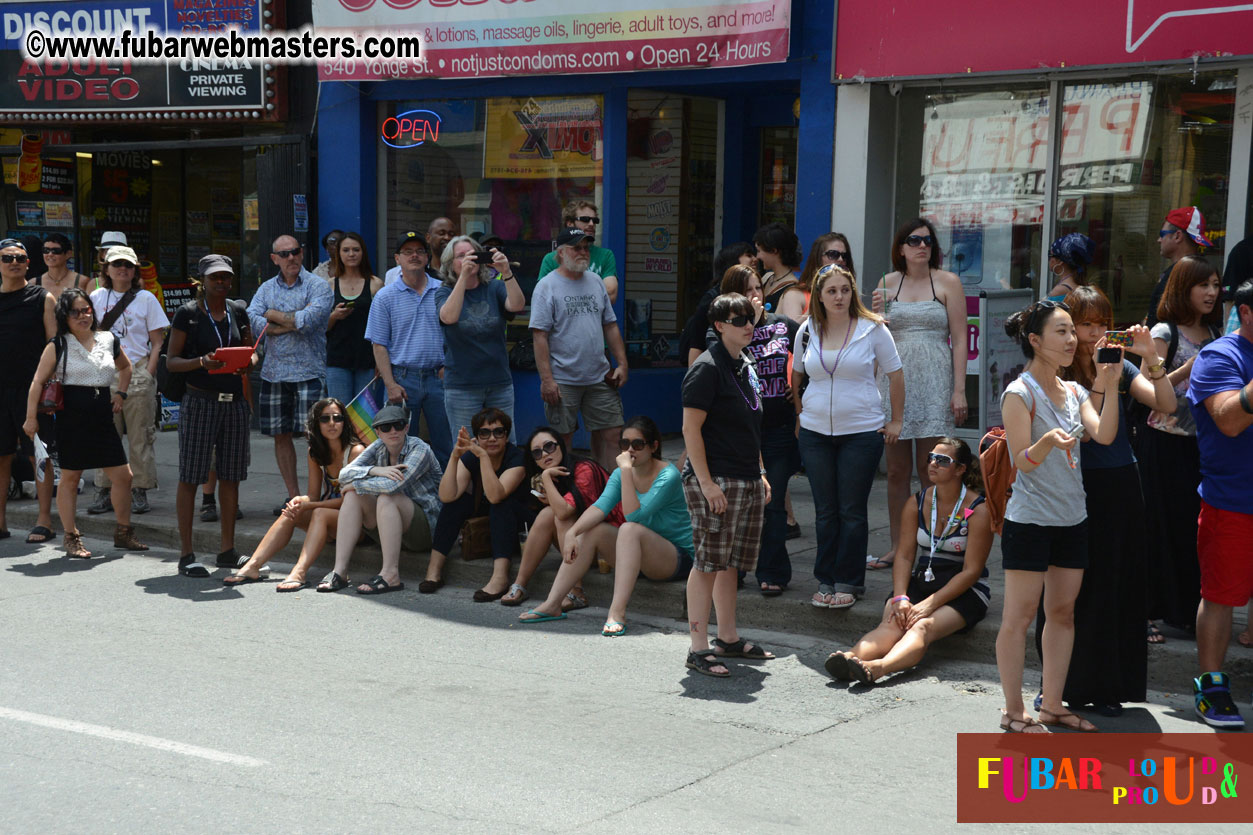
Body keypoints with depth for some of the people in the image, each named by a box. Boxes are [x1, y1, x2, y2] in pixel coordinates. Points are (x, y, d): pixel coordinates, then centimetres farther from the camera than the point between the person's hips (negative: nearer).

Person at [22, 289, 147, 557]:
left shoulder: (108, 340, 9)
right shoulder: (58, 345, -3)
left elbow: (125, 367, 28)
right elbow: (38, 382, -4)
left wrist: (120, 393, 14)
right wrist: (31, 417, -9)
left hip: (102, 417, 4)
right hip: (72, 417, -4)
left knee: (123, 475, 3)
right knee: (70, 477, 3)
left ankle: (123, 532, 19)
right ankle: (71, 538, 13)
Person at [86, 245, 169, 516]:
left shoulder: (146, 299, 4)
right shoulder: (96, 298, 10)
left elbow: (157, 342, 3)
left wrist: (149, 374, -7)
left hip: (137, 373, -2)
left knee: (140, 436, -1)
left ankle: (139, 492, 5)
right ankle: (105, 492, 9)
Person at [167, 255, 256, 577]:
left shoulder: (238, 311, 12)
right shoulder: (187, 313, -2)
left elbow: (252, 353, 17)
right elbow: (171, 361, -4)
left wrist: (246, 363, -6)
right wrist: (202, 362, -21)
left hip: (235, 402, 5)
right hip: (199, 402, -5)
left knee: (231, 476, 8)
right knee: (189, 478, -2)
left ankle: (228, 550, 17)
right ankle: (186, 555, 2)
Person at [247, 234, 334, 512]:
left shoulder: (318, 286, -1)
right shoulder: (266, 289, 13)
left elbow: (308, 320, -18)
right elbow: (253, 321, -4)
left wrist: (273, 315, -4)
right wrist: (294, 321, -10)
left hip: (308, 371, -5)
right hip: (274, 372, 5)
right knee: (280, 435, 9)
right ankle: (293, 496, 20)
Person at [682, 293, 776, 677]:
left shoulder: (745, 367, 15)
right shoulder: (707, 368, -11)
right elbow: (691, 428, -15)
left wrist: (760, 474, 20)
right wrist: (706, 482, -20)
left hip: (748, 482, 8)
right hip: (715, 481, -8)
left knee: (731, 562, 14)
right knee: (708, 563, -6)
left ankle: (728, 638, 24)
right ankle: (699, 648, -1)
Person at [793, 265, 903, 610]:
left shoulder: (873, 329, -5)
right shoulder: (807, 332, 4)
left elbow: (895, 375, 2)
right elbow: (797, 376, 18)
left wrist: (895, 421, 2)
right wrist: (802, 414, 14)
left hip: (862, 433, -3)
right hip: (815, 434, 3)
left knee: (852, 511, 2)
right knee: (825, 511, 9)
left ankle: (849, 583, 11)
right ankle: (826, 581, 18)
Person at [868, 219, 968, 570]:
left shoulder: (947, 282, 3)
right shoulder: (887, 284, 11)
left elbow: (959, 339, -1)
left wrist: (959, 390, -8)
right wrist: (876, 314, -5)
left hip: (933, 382, -3)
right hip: (895, 380, 3)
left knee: (929, 469, -4)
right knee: (896, 471, 5)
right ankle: (897, 547, 13)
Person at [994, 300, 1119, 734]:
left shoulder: (1074, 392, 11)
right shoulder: (1019, 394, -10)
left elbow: (1104, 434, -5)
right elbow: (1022, 462, -14)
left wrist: (1109, 386, -12)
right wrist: (1049, 442, -33)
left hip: (1072, 519, 7)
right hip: (1030, 519, -7)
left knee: (1063, 613, 11)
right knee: (1019, 617, -2)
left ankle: (1052, 705, 21)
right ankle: (1013, 711, 7)